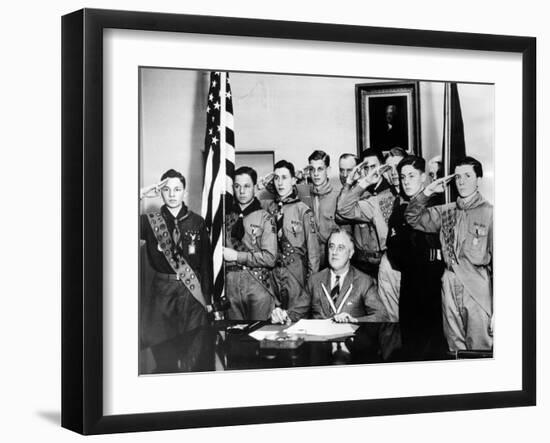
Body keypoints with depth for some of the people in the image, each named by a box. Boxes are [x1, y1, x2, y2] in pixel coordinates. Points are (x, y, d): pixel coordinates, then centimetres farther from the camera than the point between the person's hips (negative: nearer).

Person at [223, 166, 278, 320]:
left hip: (258, 284, -3)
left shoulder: (264, 218, 2)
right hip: (231, 283, 3)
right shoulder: (227, 217, 13)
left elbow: (269, 258, -6)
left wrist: (237, 256, -8)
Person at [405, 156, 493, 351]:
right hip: (450, 286, 5)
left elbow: (497, 257, -7)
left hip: (478, 287, -5)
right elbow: (412, 218, 13)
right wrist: (427, 191, 0)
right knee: (454, 348, 13)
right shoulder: (445, 211, 10)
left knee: (479, 349, -4)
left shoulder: (488, 212, -6)